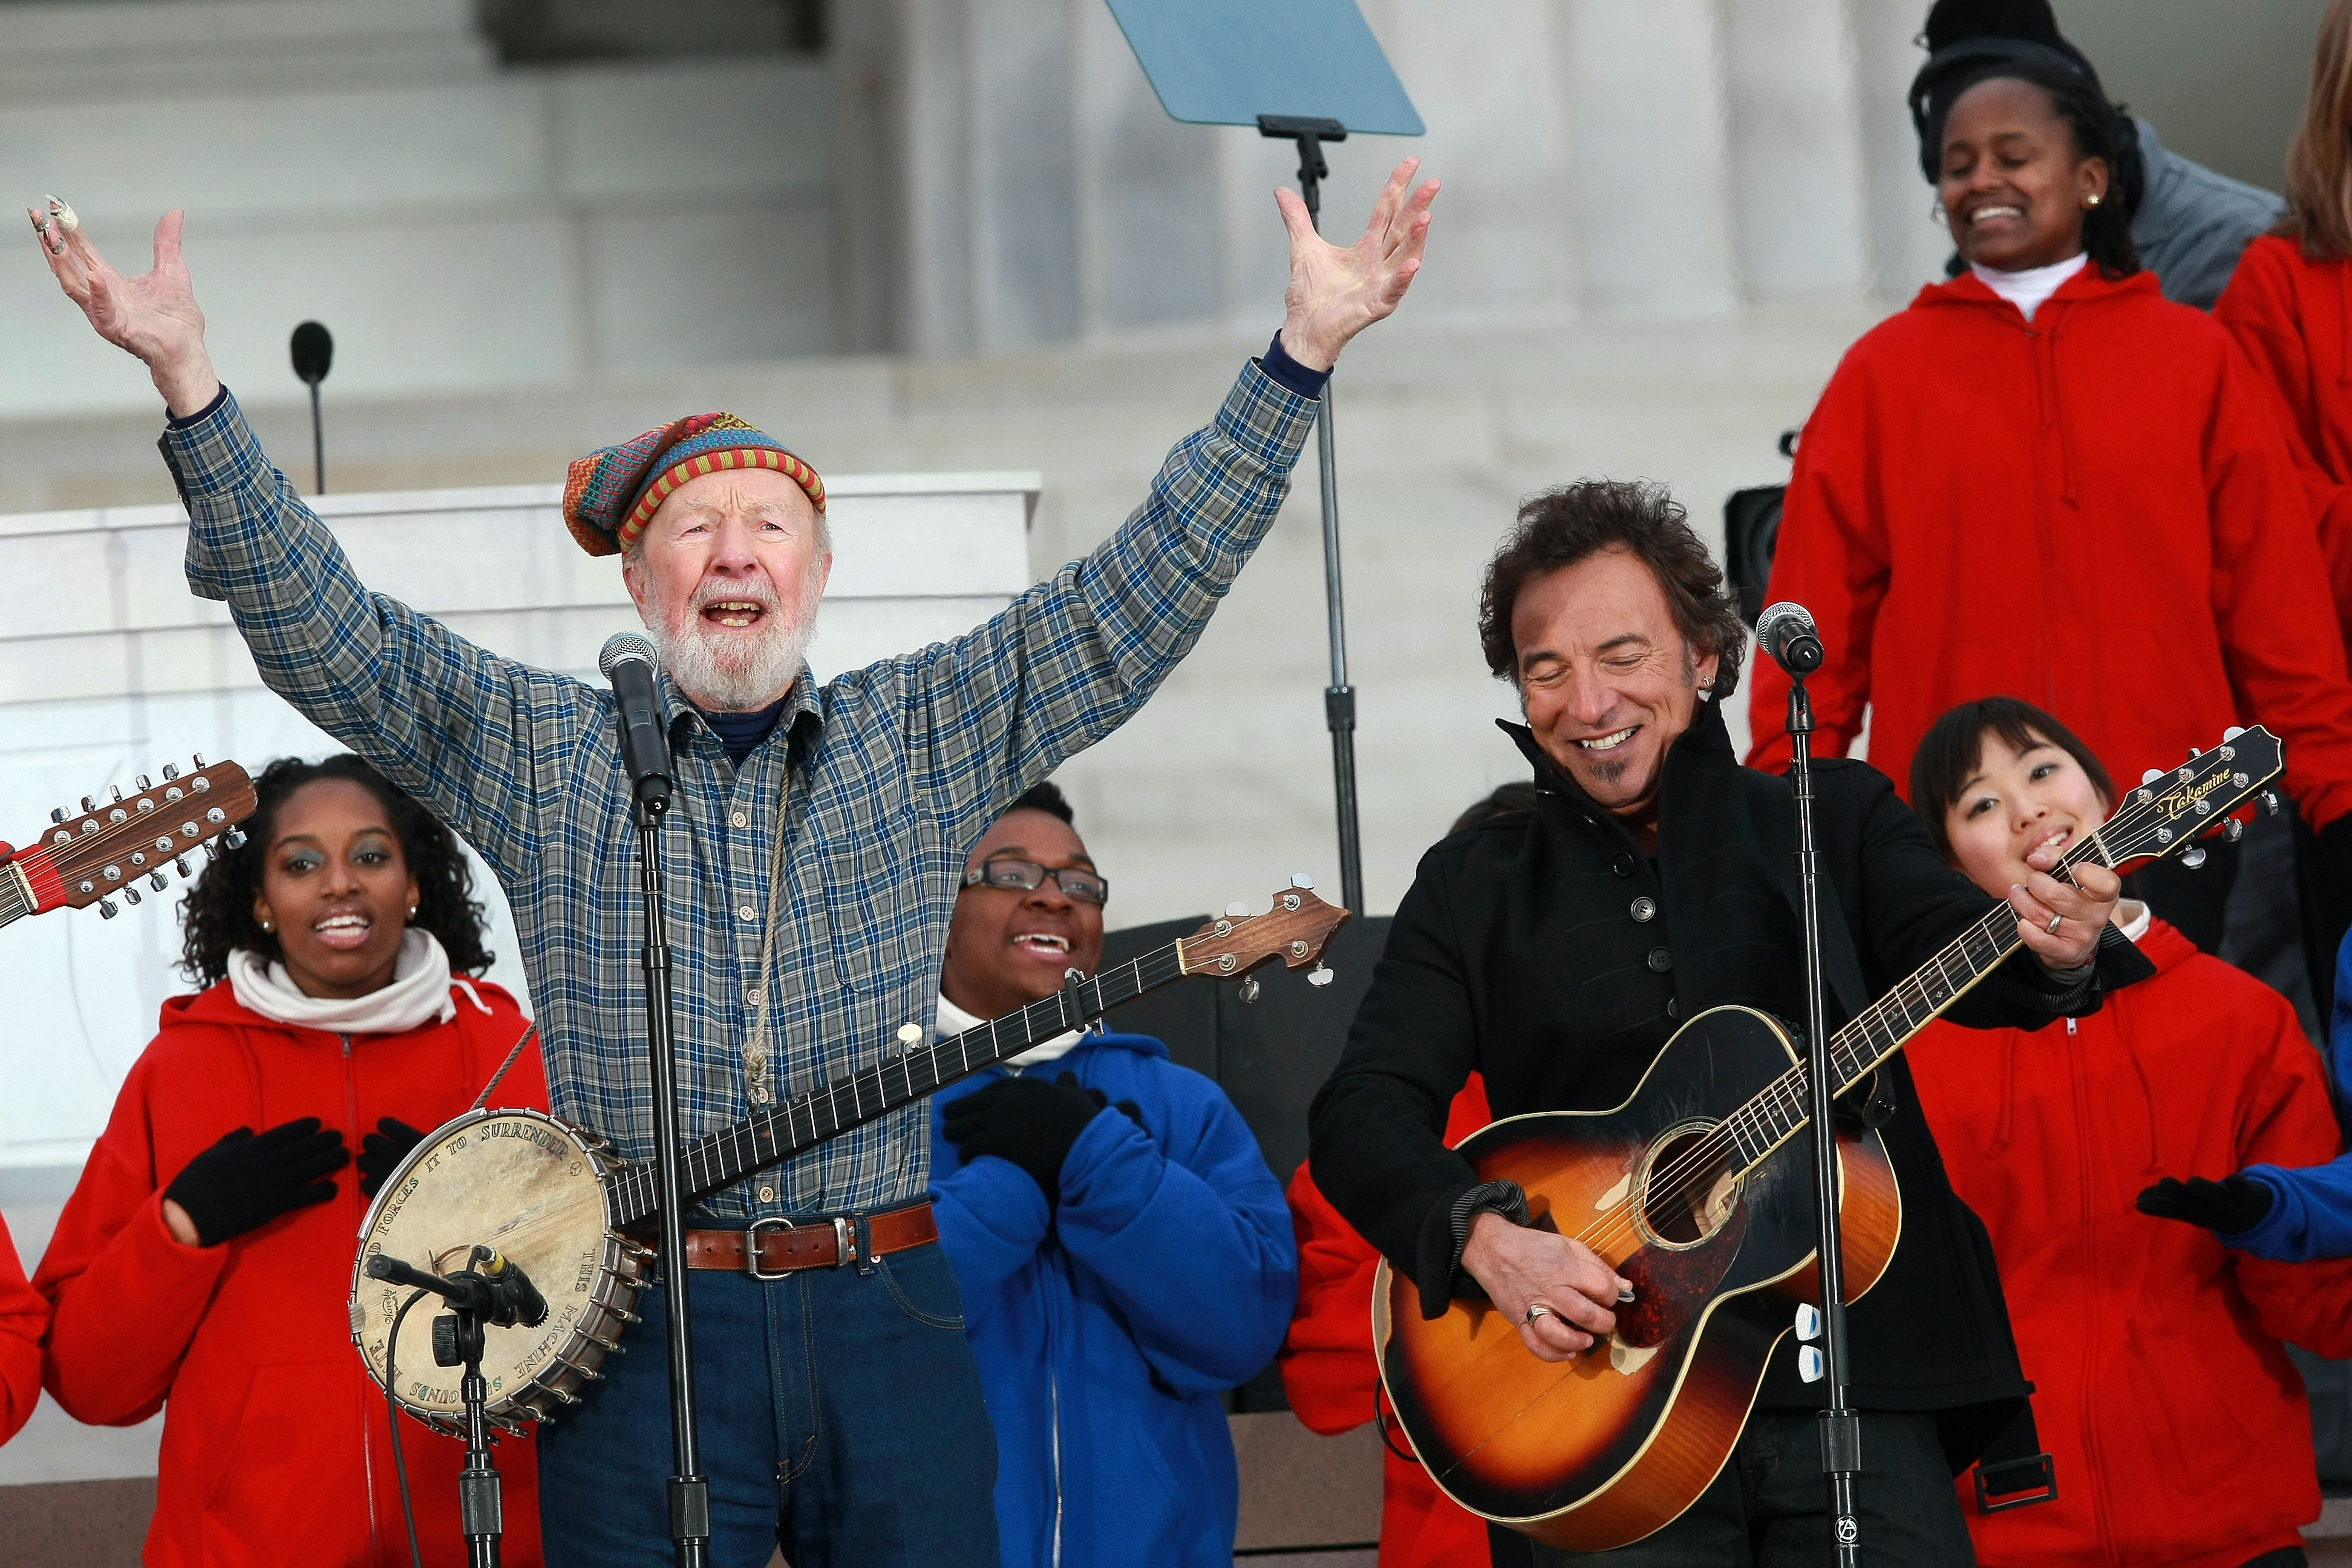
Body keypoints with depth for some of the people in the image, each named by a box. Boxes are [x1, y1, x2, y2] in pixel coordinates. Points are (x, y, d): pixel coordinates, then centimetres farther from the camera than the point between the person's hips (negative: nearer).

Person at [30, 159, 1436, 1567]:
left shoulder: (924, 739, 11)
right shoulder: (542, 756, 8)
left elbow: (1146, 591, 7)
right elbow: (323, 629, 1)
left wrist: (1305, 347, -1)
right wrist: (187, 379, -11)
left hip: (885, 1317, 1)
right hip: (638, 1333, -1)